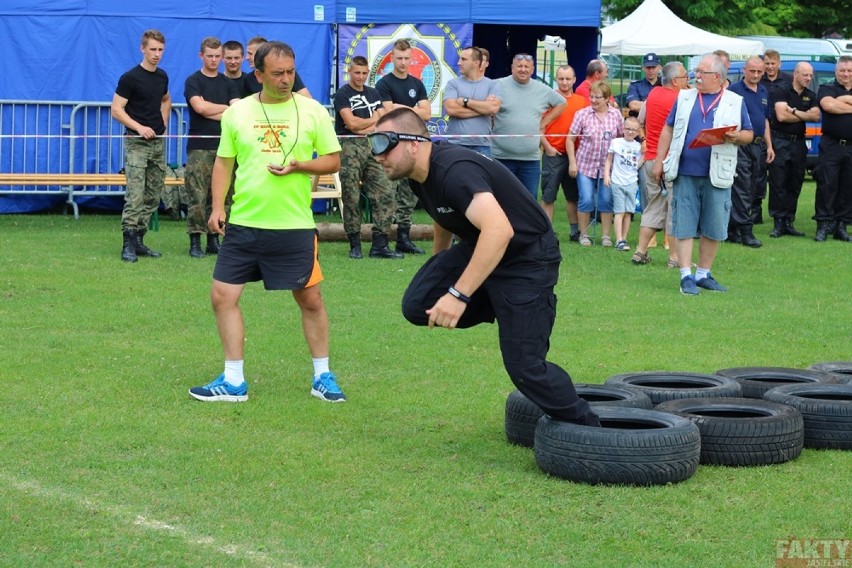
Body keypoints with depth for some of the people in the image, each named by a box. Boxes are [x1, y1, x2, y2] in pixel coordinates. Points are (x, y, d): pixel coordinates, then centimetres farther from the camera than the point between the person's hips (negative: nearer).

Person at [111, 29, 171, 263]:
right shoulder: (130, 78, -9)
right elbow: (116, 109, -11)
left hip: (158, 142, 7)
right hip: (136, 143, -7)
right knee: (135, 194, -13)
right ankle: (128, 244, -12)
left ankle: (139, 239, 15)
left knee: (153, 196, 8)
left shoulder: (162, 77, 12)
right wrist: (140, 127, -19)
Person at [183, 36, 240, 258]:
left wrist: (211, 112, -11)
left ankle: (213, 240, 11)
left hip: (223, 146, 4)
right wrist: (226, 108, -2)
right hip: (199, 147, -4)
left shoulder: (228, 83, 14)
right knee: (197, 196, -7)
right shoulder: (193, 81, 2)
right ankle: (195, 241, -4)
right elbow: (200, 107, -14)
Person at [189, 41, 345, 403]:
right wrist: (218, 206, -1)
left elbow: (333, 160, 3)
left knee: (310, 299, 4)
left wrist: (298, 165, -15)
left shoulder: (312, 111, 0)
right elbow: (223, 161, 10)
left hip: (295, 226, -2)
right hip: (243, 224, 2)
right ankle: (233, 382, 10)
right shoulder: (237, 112, 4)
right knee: (222, 296, -1)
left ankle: (322, 378, 21)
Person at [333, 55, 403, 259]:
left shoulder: (373, 94, 18)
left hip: (372, 147, 5)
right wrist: (374, 120, 3)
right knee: (351, 198, -3)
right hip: (349, 147, -5)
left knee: (386, 193, -4)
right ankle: (355, 245, 4)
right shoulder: (342, 94, 1)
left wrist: (363, 127, -7)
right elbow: (352, 122, -10)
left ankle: (379, 245, -2)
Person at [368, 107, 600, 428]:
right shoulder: (420, 176, 0)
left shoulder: (454, 171, -30)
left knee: (524, 365, -10)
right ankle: (503, 313, 12)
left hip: (528, 258, -9)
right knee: (417, 305, -10)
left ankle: (586, 428, 12)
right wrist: (437, 271, 35)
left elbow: (499, 230, -43)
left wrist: (459, 294, -45)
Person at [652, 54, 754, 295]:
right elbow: (668, 130, 13)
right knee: (684, 226, -1)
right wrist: (659, 161, 6)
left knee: (714, 229, 4)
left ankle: (703, 274, 17)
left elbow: (749, 134, 9)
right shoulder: (684, 97, 11)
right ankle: (686, 276, 4)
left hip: (717, 175, -1)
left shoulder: (735, 102, 7)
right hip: (685, 173, 1)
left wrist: (737, 137, -14)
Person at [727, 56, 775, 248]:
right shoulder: (734, 90, -6)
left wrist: (769, 146, 18)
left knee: (753, 190, 8)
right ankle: (745, 230, -9)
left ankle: (732, 228, 14)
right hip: (740, 145, -7)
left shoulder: (764, 92, 15)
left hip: (758, 145, 7)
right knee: (742, 189, -8)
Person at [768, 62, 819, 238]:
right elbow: (781, 116, -16)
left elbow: (816, 116, -3)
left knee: (795, 185, 7)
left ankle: (788, 222, 12)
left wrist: (795, 112, -13)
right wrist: (805, 116, -3)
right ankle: (778, 223, -3)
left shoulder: (810, 96, 13)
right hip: (780, 142, -6)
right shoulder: (781, 91, -5)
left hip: (799, 143, 6)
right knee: (778, 184, -6)